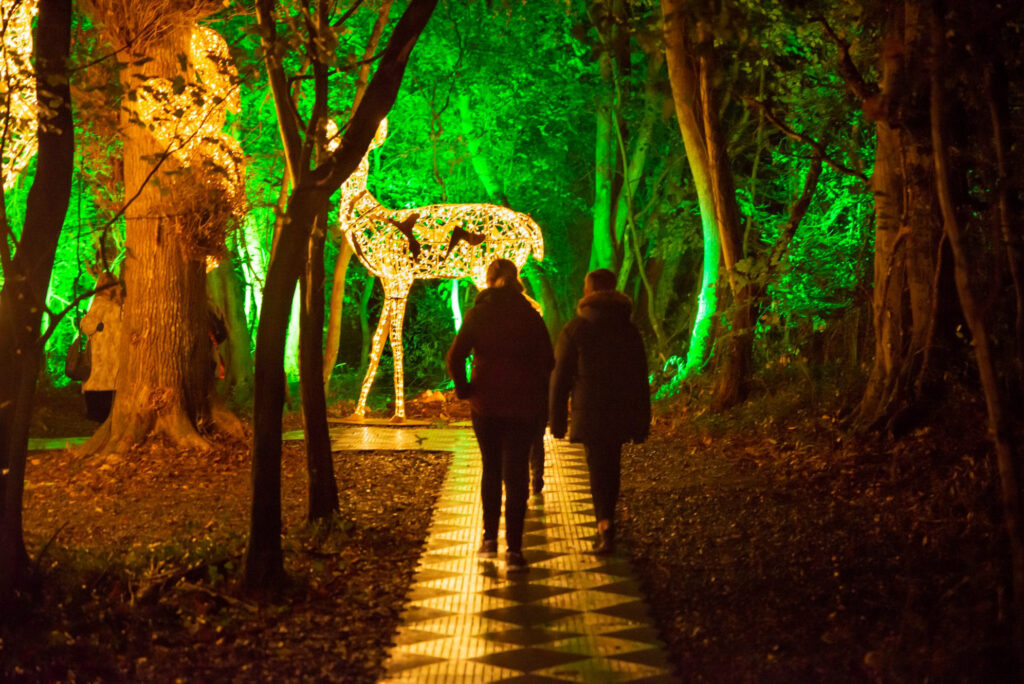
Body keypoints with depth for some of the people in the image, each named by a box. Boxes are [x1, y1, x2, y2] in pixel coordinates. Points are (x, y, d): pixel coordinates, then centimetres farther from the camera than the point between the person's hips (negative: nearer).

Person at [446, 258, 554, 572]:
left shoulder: (477, 314, -2)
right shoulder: (530, 316, 0)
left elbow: (455, 357, -11)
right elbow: (546, 362, -2)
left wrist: (464, 389, 1)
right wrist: (543, 405, 7)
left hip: (485, 404, 0)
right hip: (522, 405, 0)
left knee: (491, 469, 18)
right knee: (516, 475, 3)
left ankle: (489, 537, 18)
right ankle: (514, 549, -2)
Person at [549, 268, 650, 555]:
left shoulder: (574, 329, -2)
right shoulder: (629, 330, 7)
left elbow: (560, 376, -3)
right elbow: (641, 378, 9)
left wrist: (557, 419, 2)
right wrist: (641, 422, 13)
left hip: (588, 413, -3)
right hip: (621, 412, 3)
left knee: (598, 469, -3)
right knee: (612, 467, 15)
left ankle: (606, 524, -19)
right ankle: (606, 523, 25)